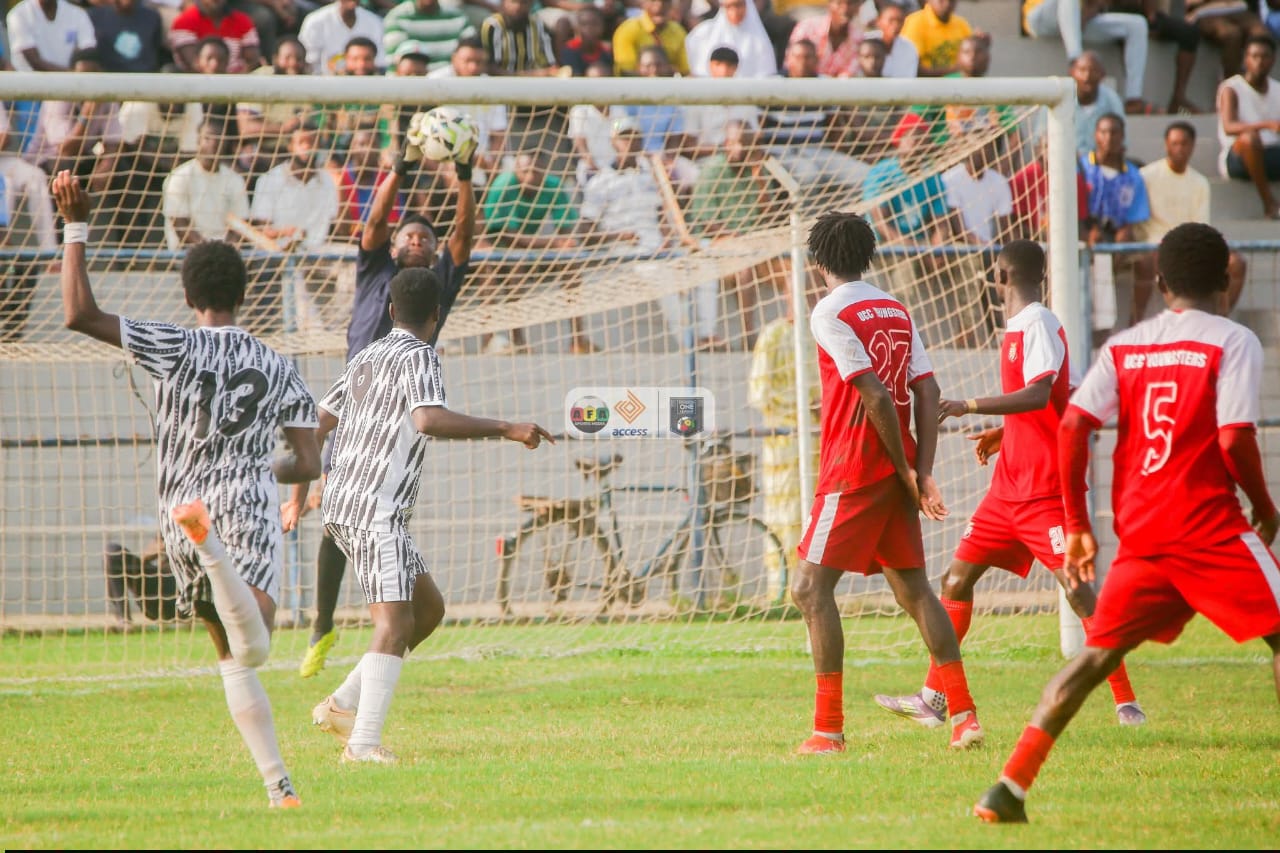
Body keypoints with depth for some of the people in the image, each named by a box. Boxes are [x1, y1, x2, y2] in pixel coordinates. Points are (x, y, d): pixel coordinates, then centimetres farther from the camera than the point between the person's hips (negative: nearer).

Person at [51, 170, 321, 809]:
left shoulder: (177, 348, 0)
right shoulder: (278, 369, 7)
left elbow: (80, 315, -10)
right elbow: (308, 464, 6)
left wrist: (75, 226, -3)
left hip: (183, 508, 1)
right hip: (250, 508, -1)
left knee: (235, 661, 15)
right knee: (252, 650, -26)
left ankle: (279, 784, 9)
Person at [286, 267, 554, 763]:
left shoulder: (367, 357, 18)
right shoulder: (417, 356, -8)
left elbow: (316, 424, 22)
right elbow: (429, 420, -26)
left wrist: (300, 493, 30)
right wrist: (504, 430, -26)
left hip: (343, 502, 9)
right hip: (375, 511, -9)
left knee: (428, 607, 16)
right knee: (395, 621, -16)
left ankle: (343, 705, 12)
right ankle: (364, 742, -27)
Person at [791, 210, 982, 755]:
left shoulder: (829, 313, -10)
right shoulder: (896, 310, 13)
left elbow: (875, 393, -16)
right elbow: (926, 391, 6)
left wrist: (907, 470, -8)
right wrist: (922, 472, 3)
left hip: (852, 469, -7)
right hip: (897, 470, 7)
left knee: (811, 587, -5)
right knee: (913, 588, 14)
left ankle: (829, 729, -11)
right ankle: (963, 715, 10)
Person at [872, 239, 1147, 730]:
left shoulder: (1038, 326, -14)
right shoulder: (1018, 327, 15)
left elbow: (1039, 395, -29)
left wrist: (971, 407, -30)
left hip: (1044, 486, -10)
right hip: (1009, 485, 10)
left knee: (1076, 588, -11)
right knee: (956, 579, 10)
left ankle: (1126, 703, -7)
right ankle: (933, 699, 16)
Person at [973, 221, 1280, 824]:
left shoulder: (1124, 346, 11)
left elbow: (1072, 426, 2)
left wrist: (1077, 526, 9)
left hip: (1139, 534, 5)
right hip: (1211, 527, -5)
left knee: (1099, 654, 12)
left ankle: (1010, 788, 2)